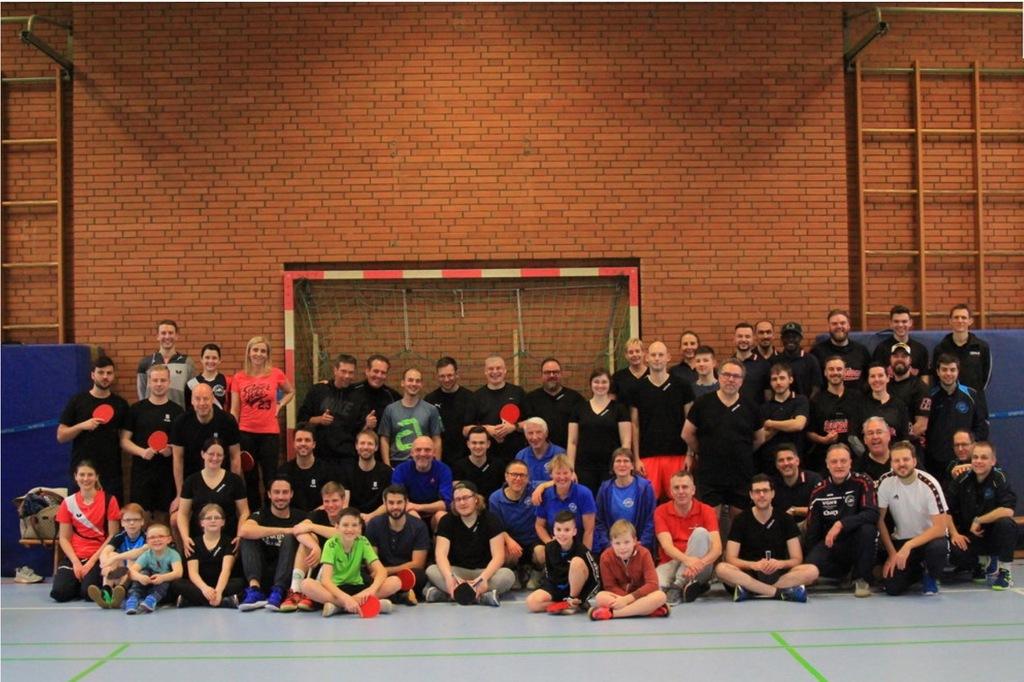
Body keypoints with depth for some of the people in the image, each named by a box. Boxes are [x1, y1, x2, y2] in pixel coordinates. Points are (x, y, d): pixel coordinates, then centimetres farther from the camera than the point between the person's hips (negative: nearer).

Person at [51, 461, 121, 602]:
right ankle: (78, 580, 11)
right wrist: (76, 562, -10)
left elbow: (112, 536, -4)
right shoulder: (68, 502, 5)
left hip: (99, 557, -2)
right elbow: (64, 538, 5)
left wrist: (92, 561, -11)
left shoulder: (108, 500, -3)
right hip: (74, 556, 3)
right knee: (59, 593, -21)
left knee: (89, 592, -26)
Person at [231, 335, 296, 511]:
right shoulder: (238, 378, 0)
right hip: (246, 433, 1)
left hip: (270, 433, -1)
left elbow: (290, 392, 19)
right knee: (250, 478, 10)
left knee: (270, 478, 1)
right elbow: (234, 410, 4)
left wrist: (280, 405, 3)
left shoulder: (276, 374, -1)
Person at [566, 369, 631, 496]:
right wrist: (570, 469, 1)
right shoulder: (579, 408, 9)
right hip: (585, 468, 2)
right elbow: (572, 442, 9)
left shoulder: (619, 408, 3)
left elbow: (626, 442, 1)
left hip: (611, 467, -1)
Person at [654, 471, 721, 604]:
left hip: (698, 568, 2)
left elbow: (717, 548, -14)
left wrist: (700, 563, -36)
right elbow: (666, 545, -15)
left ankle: (678, 585, -24)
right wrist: (687, 559, -36)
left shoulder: (706, 511, -3)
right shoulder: (661, 512, -1)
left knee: (701, 532, -28)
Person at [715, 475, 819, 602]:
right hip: (749, 573, -1)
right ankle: (782, 592, -34)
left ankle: (748, 591, -32)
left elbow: (797, 559, 1)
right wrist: (754, 565, -25)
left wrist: (780, 563, -21)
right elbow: (730, 559, -6)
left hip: (778, 575, 1)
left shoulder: (786, 519, 5)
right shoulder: (741, 520, 1)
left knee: (812, 570, -27)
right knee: (721, 569, -33)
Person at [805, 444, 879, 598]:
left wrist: (841, 524, -31)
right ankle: (845, 574, 6)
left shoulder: (863, 482, -8)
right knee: (811, 566, -29)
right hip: (830, 545, 2)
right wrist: (809, 558, -1)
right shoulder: (819, 491, 1)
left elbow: (872, 514, -22)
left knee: (867, 529, -35)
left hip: (857, 543, -2)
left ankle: (862, 579, -14)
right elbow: (812, 529, 6)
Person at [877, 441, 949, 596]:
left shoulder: (929, 484, -21)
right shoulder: (886, 481, -12)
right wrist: (892, 553, -9)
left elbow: (940, 528, -23)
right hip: (901, 540, 2)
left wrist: (908, 546, -31)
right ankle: (916, 573, 19)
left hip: (929, 537, -2)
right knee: (892, 586, -17)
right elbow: (880, 519, -4)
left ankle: (931, 577, -2)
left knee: (938, 548, -38)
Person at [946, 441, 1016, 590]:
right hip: (969, 537, 2)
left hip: (994, 536, -2)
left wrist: (978, 521, -20)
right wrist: (954, 534, -12)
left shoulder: (999, 479, -14)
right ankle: (983, 563, 9)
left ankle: (1005, 571, -10)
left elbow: (1008, 511, -27)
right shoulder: (962, 480, -4)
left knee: (1005, 523, -35)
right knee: (951, 551, -27)